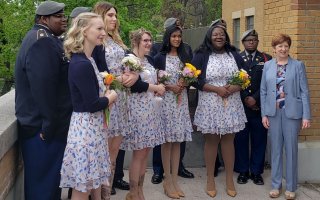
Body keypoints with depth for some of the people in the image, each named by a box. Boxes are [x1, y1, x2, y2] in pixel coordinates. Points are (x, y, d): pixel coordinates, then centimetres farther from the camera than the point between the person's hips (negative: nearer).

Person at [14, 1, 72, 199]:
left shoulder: (47, 39, 16)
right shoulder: (42, 42, -19)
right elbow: (43, 88, -26)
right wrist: (49, 127, -23)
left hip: (49, 125, 10)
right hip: (44, 129, -10)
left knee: (50, 179, 19)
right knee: (44, 184, 1)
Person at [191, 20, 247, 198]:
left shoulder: (234, 55, 7)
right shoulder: (201, 56, -2)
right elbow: (196, 80, -8)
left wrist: (234, 88, -12)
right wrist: (217, 89, -16)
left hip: (232, 104, 2)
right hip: (210, 105, -2)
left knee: (228, 140, 8)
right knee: (211, 141, 6)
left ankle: (230, 179, 18)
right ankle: (210, 179, 19)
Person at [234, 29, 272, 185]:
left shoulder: (266, 59, 7)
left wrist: (255, 98, -10)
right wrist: (245, 99, -8)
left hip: (260, 106, 1)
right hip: (240, 106, 0)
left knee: (259, 139, 5)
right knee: (240, 139, 4)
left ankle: (256, 171, 16)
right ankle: (242, 171, 14)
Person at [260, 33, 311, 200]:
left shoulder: (298, 65, 0)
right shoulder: (267, 66, 6)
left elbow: (304, 91, -3)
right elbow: (263, 91, 7)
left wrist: (306, 116, -8)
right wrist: (264, 114, 2)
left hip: (292, 113, -2)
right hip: (273, 112, 2)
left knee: (291, 149, 5)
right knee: (275, 149, 9)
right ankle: (276, 185, 20)